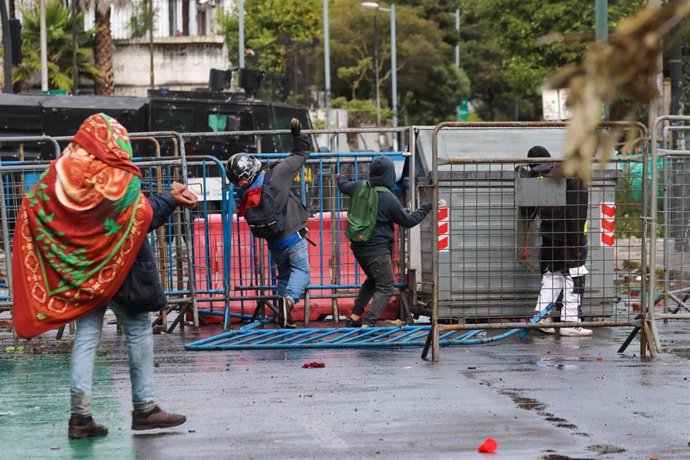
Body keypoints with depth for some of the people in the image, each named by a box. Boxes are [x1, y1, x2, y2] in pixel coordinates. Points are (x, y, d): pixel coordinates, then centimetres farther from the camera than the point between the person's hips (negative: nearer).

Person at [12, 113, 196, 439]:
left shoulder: (59, 171, 0)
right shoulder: (115, 178, -15)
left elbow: (33, 209, 4)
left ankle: (80, 415, 1)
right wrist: (170, 199, 2)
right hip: (114, 268, -5)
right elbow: (144, 215, -11)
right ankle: (143, 408, 9)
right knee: (138, 330, 7)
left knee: (87, 335, 8)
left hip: (79, 270, 5)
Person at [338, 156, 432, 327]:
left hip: (358, 247, 8)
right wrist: (426, 208, 8)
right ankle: (367, 323, -22)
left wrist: (341, 178, 47)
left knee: (372, 281, 27)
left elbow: (343, 186, 24)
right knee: (385, 287, -6)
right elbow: (408, 221, -4)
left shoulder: (359, 187, 0)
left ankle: (354, 317, 25)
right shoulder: (390, 199, -16)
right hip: (378, 250, -8)